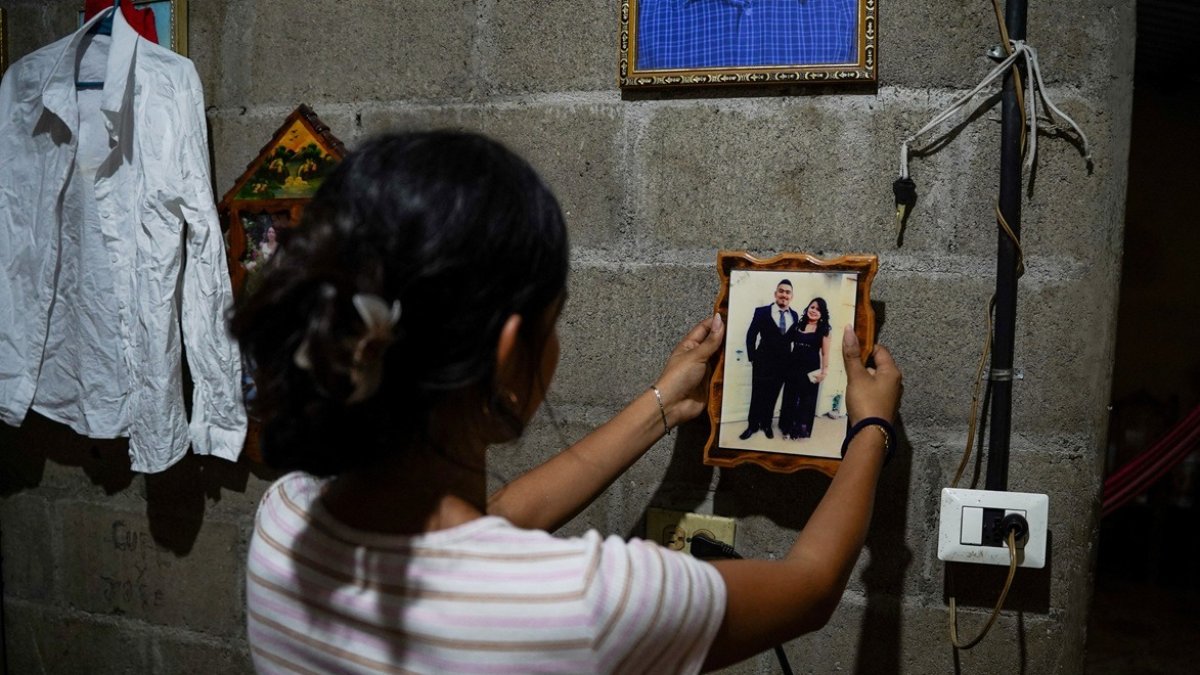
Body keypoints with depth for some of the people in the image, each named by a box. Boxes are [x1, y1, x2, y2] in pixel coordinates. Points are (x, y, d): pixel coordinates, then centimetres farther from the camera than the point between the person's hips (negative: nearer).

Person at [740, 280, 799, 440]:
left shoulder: (794, 316, 2)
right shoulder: (761, 312, -8)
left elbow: (794, 338, 8)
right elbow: (751, 336, -3)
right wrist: (752, 358, -6)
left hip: (782, 364, 3)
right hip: (763, 363, -3)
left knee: (772, 397, 14)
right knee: (757, 396, 6)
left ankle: (766, 424, 28)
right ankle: (752, 425, 20)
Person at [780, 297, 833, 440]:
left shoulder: (824, 329, -4)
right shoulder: (798, 325, 5)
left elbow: (825, 353, -4)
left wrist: (824, 371, -9)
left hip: (811, 369, -3)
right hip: (793, 367, 3)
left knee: (806, 399, 8)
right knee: (790, 398, 11)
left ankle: (800, 429, 22)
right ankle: (788, 427, 26)